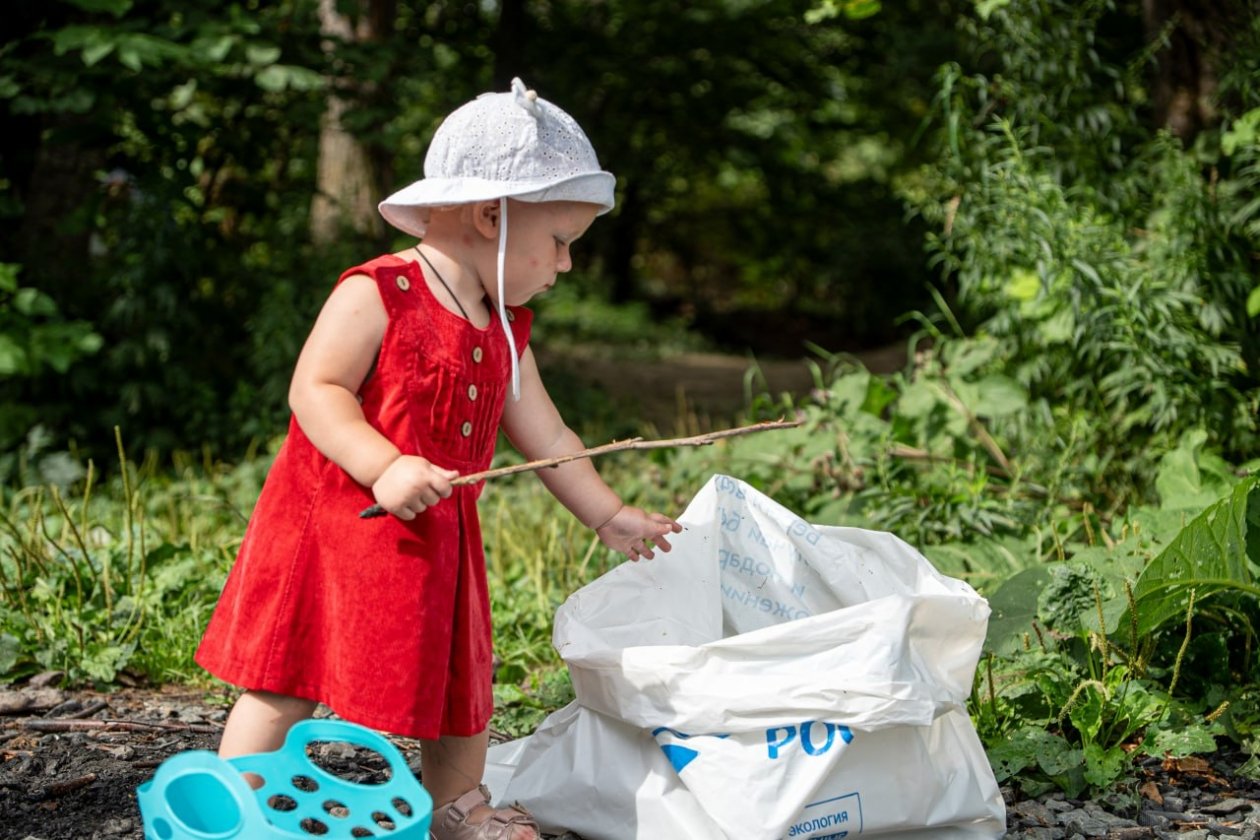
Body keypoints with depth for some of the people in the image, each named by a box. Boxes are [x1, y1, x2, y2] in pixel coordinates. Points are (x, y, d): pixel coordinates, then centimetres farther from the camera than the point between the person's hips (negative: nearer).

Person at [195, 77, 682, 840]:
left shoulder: (504, 328, 9)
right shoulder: (376, 296, -15)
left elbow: (546, 437, 15)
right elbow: (315, 389, -21)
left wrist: (610, 516, 17)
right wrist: (385, 467, -32)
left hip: (437, 538, 7)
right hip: (338, 520, -7)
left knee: (460, 673, 16)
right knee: (290, 680, -4)